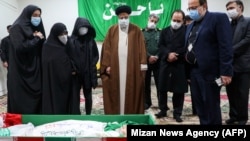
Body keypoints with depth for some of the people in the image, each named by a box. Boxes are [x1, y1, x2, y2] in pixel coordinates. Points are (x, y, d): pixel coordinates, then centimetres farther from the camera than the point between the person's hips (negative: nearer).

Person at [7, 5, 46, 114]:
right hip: (21, 72, -7)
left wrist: (40, 39, -3)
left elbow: (43, 47, 16)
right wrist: (36, 39, -10)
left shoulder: (37, 27, 16)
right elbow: (20, 47, -21)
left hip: (35, 70, 7)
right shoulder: (17, 28, -7)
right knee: (22, 102, -4)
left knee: (36, 98, 6)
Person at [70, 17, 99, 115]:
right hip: (76, 73, -1)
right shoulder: (72, 40, -3)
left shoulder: (91, 40, 3)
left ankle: (88, 115, 21)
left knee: (88, 95, 10)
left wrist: (92, 66, -5)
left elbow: (96, 55, 7)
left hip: (88, 73, 1)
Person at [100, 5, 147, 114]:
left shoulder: (136, 30, 5)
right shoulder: (112, 31, 7)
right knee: (116, 92, 4)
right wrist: (107, 66, -3)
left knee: (132, 93, 4)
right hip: (115, 68, 1)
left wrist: (142, 65, -6)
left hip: (132, 69, -1)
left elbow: (141, 49, 2)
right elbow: (107, 49, 4)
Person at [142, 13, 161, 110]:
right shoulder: (142, 32, 6)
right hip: (146, 61, 0)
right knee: (146, 83, 7)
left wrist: (157, 56, -13)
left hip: (157, 61, 0)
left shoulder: (160, 32, 9)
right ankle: (147, 102, 18)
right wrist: (149, 56, -14)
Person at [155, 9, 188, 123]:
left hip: (180, 65, -3)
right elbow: (161, 46, 2)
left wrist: (175, 55, -13)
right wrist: (168, 54, -15)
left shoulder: (186, 31, 1)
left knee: (179, 90, 2)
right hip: (165, 64, 3)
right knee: (162, 88, 7)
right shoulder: (165, 31, 11)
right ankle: (163, 110, 21)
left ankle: (177, 113, 15)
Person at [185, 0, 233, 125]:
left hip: (209, 72, -7)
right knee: (200, 106, 13)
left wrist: (226, 72, -19)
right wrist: (188, 70, 11)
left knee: (211, 107, 1)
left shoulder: (219, 18, -6)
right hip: (193, 71, 7)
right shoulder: (190, 26, 18)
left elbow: (226, 46, -13)